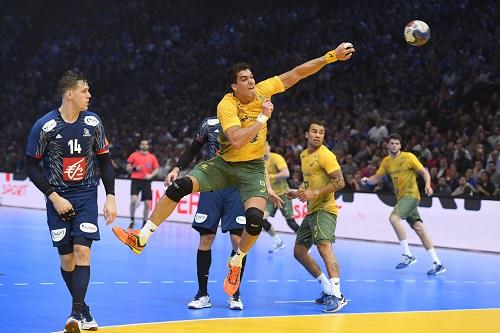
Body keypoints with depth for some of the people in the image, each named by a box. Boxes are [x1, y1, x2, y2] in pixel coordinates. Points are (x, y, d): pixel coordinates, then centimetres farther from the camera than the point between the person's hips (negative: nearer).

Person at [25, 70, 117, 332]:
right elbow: (31, 166, -4)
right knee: (67, 258, 0)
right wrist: (54, 197, -10)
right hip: (58, 199, -1)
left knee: (82, 251, -14)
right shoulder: (45, 126, -11)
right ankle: (82, 309, 17)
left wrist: (110, 198, 2)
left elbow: (104, 161, 8)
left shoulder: (92, 122, -2)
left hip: (86, 195, 1)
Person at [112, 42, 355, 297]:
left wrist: (331, 56, -5)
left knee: (255, 218, -22)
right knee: (179, 187, -19)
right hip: (224, 163, -2)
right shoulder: (226, 105, -20)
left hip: (252, 168, 2)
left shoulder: (262, 91, -8)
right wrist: (263, 117, -28)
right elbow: (237, 141, -33)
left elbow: (296, 74, -2)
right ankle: (142, 238, -9)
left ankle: (236, 262, 6)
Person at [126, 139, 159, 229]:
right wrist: (135, 168, -13)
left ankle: (144, 223, 16)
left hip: (146, 181, 2)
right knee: (133, 200, -19)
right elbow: (128, 168, 7)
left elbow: (156, 169, 12)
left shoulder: (152, 157, 7)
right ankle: (132, 220, 0)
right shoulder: (134, 155, 4)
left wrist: (151, 175, -6)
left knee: (147, 204, 1)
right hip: (136, 180, -2)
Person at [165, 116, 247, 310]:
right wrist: (177, 168, 3)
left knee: (238, 240, -7)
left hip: (237, 187, 0)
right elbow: (193, 150, 16)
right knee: (206, 239, -2)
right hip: (212, 184, 1)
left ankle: (235, 294, 6)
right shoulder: (209, 124, 7)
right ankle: (202, 294, 7)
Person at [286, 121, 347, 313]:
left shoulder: (325, 155, -11)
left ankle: (337, 296, -34)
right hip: (311, 211, 10)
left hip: (324, 209, -10)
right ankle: (328, 288, 19)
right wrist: (299, 193, 13)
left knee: (324, 245, -27)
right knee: (299, 251, 11)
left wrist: (316, 193, -25)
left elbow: (339, 182, -18)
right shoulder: (304, 155, 15)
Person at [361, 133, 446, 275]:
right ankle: (437, 263, 2)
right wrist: (367, 180, -8)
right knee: (418, 228, 2)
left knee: (393, 217, -25)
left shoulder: (408, 157, -6)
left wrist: (428, 185, -23)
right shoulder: (386, 161, 12)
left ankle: (408, 255, -20)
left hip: (411, 195, -6)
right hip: (401, 198, 6)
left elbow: (424, 172, -5)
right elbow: (376, 178, 13)